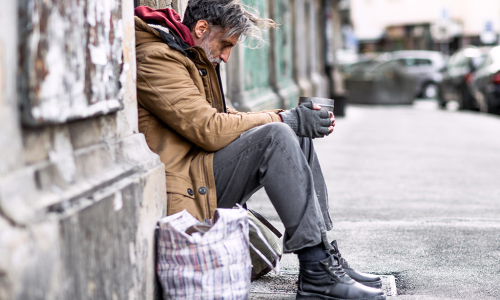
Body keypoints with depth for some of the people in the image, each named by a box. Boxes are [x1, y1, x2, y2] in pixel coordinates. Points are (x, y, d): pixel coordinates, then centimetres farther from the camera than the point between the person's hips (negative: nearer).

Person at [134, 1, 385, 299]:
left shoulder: (195, 58, 20)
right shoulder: (156, 58, -13)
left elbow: (224, 117, 21)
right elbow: (210, 129, -21)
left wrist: (293, 117, 6)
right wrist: (284, 119, -12)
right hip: (183, 188, -10)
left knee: (298, 136, 5)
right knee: (277, 136, -24)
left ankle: (324, 254, 1)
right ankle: (317, 274, -25)